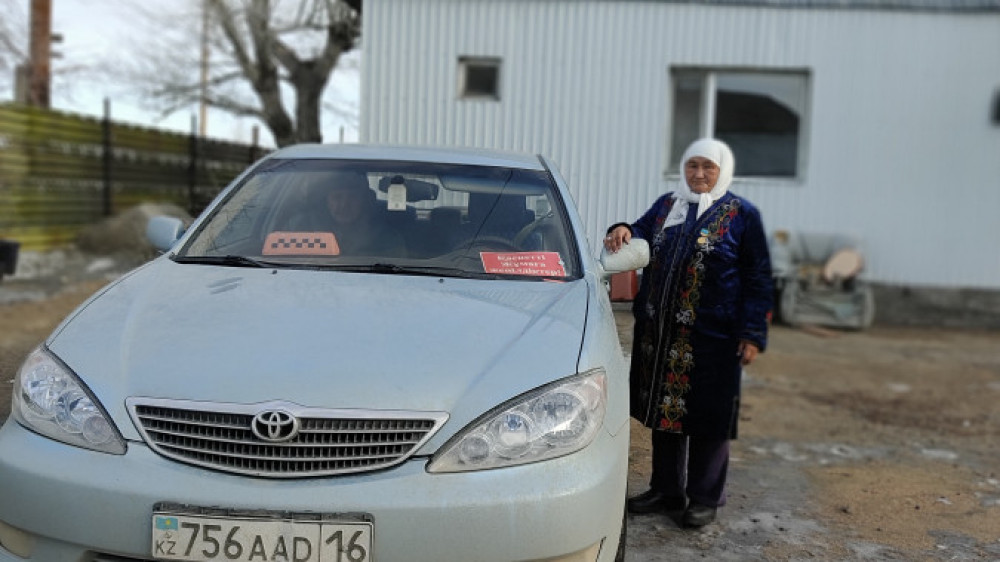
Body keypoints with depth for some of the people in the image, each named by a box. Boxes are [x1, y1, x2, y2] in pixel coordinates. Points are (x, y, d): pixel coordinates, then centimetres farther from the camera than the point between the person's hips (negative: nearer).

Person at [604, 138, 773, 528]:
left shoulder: (742, 214, 0)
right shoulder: (666, 205, 13)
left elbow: (757, 279, -1)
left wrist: (753, 334, -7)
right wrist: (624, 231, -14)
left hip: (712, 335, -4)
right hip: (658, 331, 5)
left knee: (707, 416, 4)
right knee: (664, 408, 13)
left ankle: (705, 497, 21)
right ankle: (666, 489, 28)